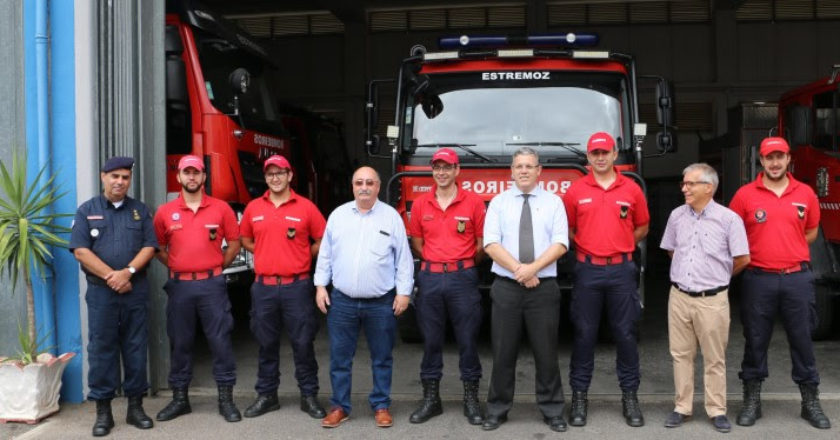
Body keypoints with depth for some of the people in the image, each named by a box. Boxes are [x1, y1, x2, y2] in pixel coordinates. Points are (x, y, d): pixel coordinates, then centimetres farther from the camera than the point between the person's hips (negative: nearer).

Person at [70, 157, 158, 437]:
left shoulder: (140, 211, 11)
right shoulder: (87, 211, 6)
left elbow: (149, 247, 2)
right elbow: (81, 250, -4)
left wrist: (127, 272, -14)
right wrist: (111, 276, -13)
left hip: (136, 290, 1)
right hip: (101, 290, -1)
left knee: (136, 348, 4)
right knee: (101, 349, 1)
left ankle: (135, 406, 13)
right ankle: (103, 411, 8)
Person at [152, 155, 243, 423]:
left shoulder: (221, 208, 1)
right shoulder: (165, 212, 4)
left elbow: (234, 243, 8)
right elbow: (158, 247, 12)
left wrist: (218, 265, 4)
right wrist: (176, 267, 4)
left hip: (212, 284, -1)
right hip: (179, 285, 2)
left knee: (220, 340, 0)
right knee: (179, 342, 9)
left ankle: (226, 398, 9)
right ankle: (180, 397, 20)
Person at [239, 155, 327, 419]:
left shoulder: (306, 207, -1)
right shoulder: (253, 208, 7)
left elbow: (322, 240, 5)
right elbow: (245, 239, 20)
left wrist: (303, 258, 0)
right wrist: (266, 254, 8)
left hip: (297, 286, -2)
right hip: (263, 287, 3)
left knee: (303, 343, 2)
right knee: (266, 344, 11)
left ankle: (309, 396, 14)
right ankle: (266, 395, 23)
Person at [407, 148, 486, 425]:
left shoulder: (473, 202, -1)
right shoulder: (420, 204, 7)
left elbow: (482, 243, 2)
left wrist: (462, 264, 10)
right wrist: (436, 262, 12)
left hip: (463, 278, -2)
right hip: (429, 278, 2)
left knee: (468, 339, 2)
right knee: (430, 340, 8)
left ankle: (471, 399, 13)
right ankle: (431, 398, 18)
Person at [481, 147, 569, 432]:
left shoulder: (553, 202, 7)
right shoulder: (499, 202, 7)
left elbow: (560, 244, -4)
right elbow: (490, 244, -4)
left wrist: (533, 268, -16)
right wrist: (519, 270, -13)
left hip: (544, 288, 0)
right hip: (506, 287, 0)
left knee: (546, 353, 4)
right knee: (503, 353, 5)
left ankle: (552, 411, 16)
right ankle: (497, 411, 17)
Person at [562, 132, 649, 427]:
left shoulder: (631, 189, 5)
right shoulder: (576, 190, 3)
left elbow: (642, 227, 15)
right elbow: (566, 229, 9)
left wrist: (620, 246, 6)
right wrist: (585, 247, 1)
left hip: (622, 270, 1)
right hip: (587, 270, 0)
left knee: (626, 334, 5)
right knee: (584, 334, 4)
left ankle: (630, 396, 16)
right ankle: (579, 396, 13)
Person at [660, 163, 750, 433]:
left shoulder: (729, 219, -8)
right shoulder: (677, 216, 6)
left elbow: (742, 259, -3)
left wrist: (717, 276, 9)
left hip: (712, 299, -4)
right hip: (679, 297, 4)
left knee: (714, 359, 5)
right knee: (681, 355, 9)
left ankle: (717, 410, 16)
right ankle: (682, 408, 19)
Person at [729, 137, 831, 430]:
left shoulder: (805, 193, 5)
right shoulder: (745, 194, -1)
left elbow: (811, 231, 18)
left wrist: (789, 251, 9)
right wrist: (753, 255, 1)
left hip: (798, 278, 1)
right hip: (758, 279, -1)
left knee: (802, 339, 8)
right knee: (755, 340, 7)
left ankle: (811, 402, 19)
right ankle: (752, 400, 18)